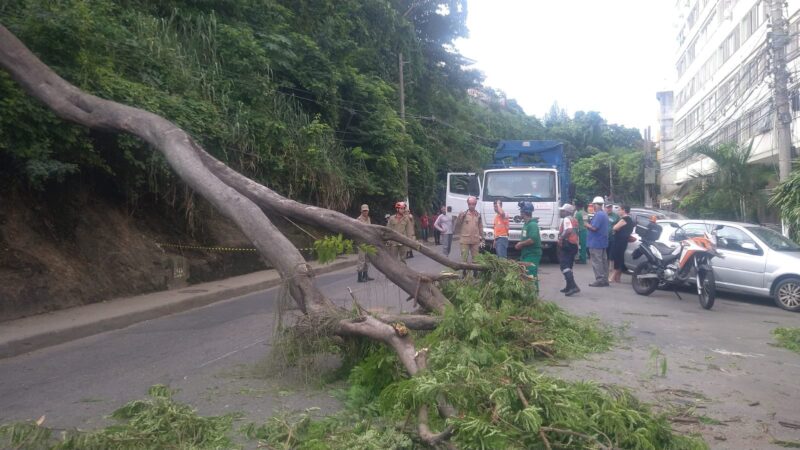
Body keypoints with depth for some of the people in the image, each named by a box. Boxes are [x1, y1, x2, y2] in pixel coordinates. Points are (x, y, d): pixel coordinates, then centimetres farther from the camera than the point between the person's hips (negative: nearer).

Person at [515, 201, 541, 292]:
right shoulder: (526, 224, 16)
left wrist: (521, 244, -14)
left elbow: (532, 239, -26)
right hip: (526, 254, 10)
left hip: (532, 254, -10)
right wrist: (520, 244, 11)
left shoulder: (532, 224, -15)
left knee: (531, 276, -12)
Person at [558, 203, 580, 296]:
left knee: (564, 266, -13)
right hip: (574, 245, 10)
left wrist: (561, 237, -20)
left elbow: (569, 230, -28)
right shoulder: (574, 220, 20)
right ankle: (569, 287, 22)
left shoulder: (566, 219, -11)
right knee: (569, 266, 18)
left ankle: (573, 286, -25)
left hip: (567, 244, -10)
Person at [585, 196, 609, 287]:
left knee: (596, 262, -7)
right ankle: (605, 280, 17)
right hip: (603, 242, 10)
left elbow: (594, 228, -24)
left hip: (596, 243, -10)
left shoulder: (598, 215, -18)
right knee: (603, 261, 12)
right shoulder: (604, 214, 15)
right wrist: (590, 226, 19)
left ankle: (600, 280, -7)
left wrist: (587, 225, -7)